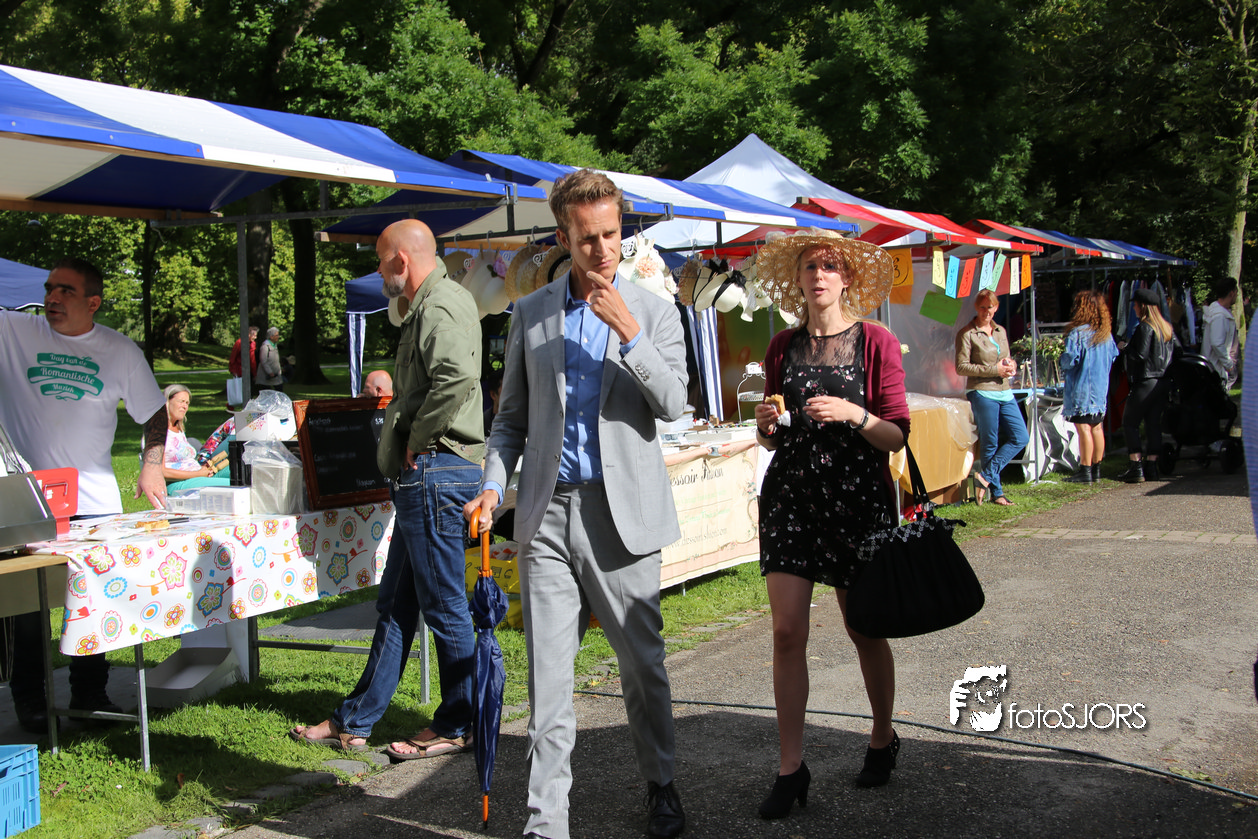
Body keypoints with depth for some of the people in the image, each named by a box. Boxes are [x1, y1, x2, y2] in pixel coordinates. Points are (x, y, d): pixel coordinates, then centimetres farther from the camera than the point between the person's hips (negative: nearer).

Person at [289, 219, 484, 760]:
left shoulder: (440, 306, -13)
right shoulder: (430, 304, 19)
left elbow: (457, 378, -31)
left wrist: (416, 444, -19)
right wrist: (411, 454, 14)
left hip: (436, 471, -11)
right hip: (422, 476, 11)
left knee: (443, 603, -1)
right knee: (395, 603, 14)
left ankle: (457, 726, 11)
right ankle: (355, 721, 22)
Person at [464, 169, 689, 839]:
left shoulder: (654, 312, 5)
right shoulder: (529, 314, 11)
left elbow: (673, 404, -6)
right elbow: (512, 417, 14)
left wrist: (628, 333, -16)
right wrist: (493, 485, -1)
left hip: (621, 512, -1)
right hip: (547, 512, 2)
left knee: (643, 664, 8)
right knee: (547, 675, 3)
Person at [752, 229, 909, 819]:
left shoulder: (876, 343, -2)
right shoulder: (783, 347, 8)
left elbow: (897, 436, -5)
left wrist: (851, 414, -21)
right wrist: (767, 425, -7)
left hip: (856, 494, -2)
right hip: (790, 492, 3)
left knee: (864, 630, 8)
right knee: (787, 632, -3)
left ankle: (883, 738, 33)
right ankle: (790, 767, 6)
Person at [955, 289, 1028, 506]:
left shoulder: (1001, 331, 15)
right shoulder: (967, 334, -5)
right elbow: (961, 367, -11)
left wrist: (1011, 365, 0)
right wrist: (994, 370, -16)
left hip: (1005, 393, 7)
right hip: (982, 393, -7)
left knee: (1020, 437, -1)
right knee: (990, 444, -1)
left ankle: (986, 476, 4)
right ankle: (996, 492, 8)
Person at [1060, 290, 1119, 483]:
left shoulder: (1077, 333, -15)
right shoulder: (1106, 334, 7)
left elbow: (1070, 360, -18)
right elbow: (1114, 356, 16)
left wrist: (1060, 360, 2)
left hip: (1081, 388, -7)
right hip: (1101, 387, 7)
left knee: (1083, 428, -5)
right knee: (1097, 427, 12)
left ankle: (1085, 471, -3)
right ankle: (1096, 468, 17)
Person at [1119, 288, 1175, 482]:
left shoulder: (1145, 327, -13)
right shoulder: (1167, 328, 12)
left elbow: (1140, 355, -18)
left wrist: (1125, 349, -2)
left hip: (1145, 382, -8)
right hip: (1163, 382, 8)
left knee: (1130, 423, -2)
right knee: (1153, 424, 11)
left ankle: (1136, 468, -8)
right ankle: (1151, 467, 9)